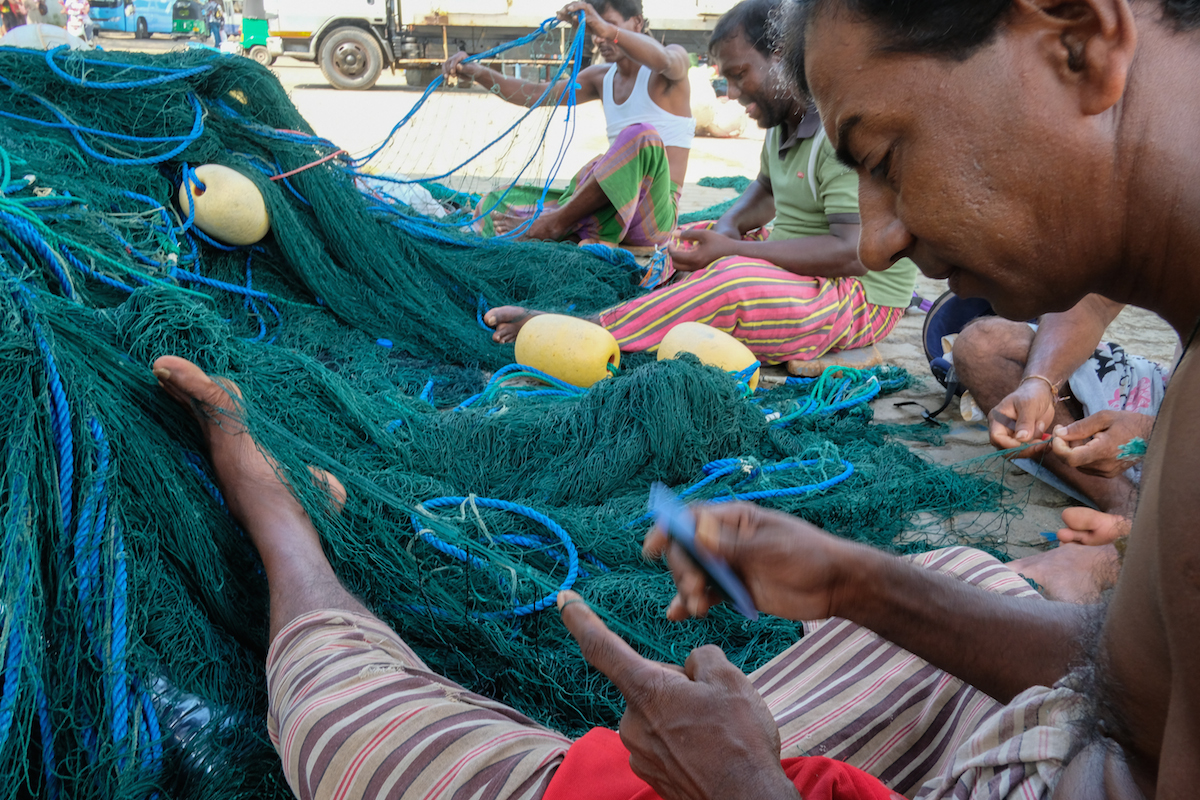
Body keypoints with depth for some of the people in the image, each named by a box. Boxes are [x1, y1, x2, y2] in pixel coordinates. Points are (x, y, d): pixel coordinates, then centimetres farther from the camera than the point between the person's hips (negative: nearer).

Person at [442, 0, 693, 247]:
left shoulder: (676, 58, -1)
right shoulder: (601, 78, 18)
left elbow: (663, 60, -28)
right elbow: (535, 94, 11)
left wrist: (608, 29, -44)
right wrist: (477, 72, -4)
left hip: (654, 214, -6)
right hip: (610, 210, 6)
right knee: (496, 205, 2)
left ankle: (554, 223, -28)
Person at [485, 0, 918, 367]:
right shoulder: (786, 117, 8)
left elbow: (852, 252, -29)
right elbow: (767, 188, 25)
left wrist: (732, 250, -30)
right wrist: (729, 225, 0)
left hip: (863, 295, -10)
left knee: (732, 283, -34)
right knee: (685, 241, 12)